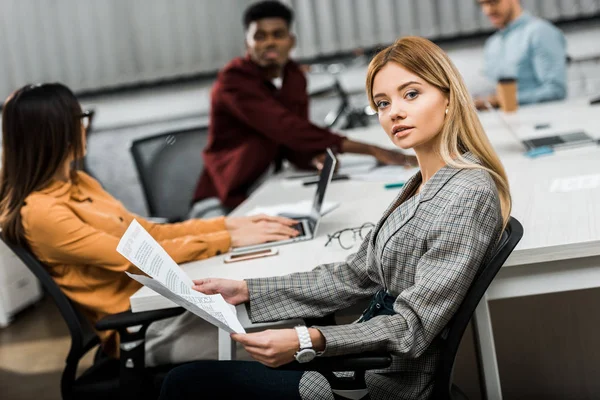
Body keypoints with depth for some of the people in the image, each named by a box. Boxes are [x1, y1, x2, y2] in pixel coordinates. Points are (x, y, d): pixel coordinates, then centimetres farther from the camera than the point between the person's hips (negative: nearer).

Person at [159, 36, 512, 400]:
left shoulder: (469, 193, -19)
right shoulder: (423, 184, 10)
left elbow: (412, 329, -23)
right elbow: (355, 277, 11)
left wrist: (309, 342, -35)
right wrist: (247, 291, 6)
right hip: (365, 365, 9)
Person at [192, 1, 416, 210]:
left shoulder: (295, 77, 4)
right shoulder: (234, 80, -20)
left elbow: (295, 141, 0)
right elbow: (287, 128, -31)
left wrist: (318, 159, -26)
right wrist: (371, 150, -34)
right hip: (225, 199, -6)